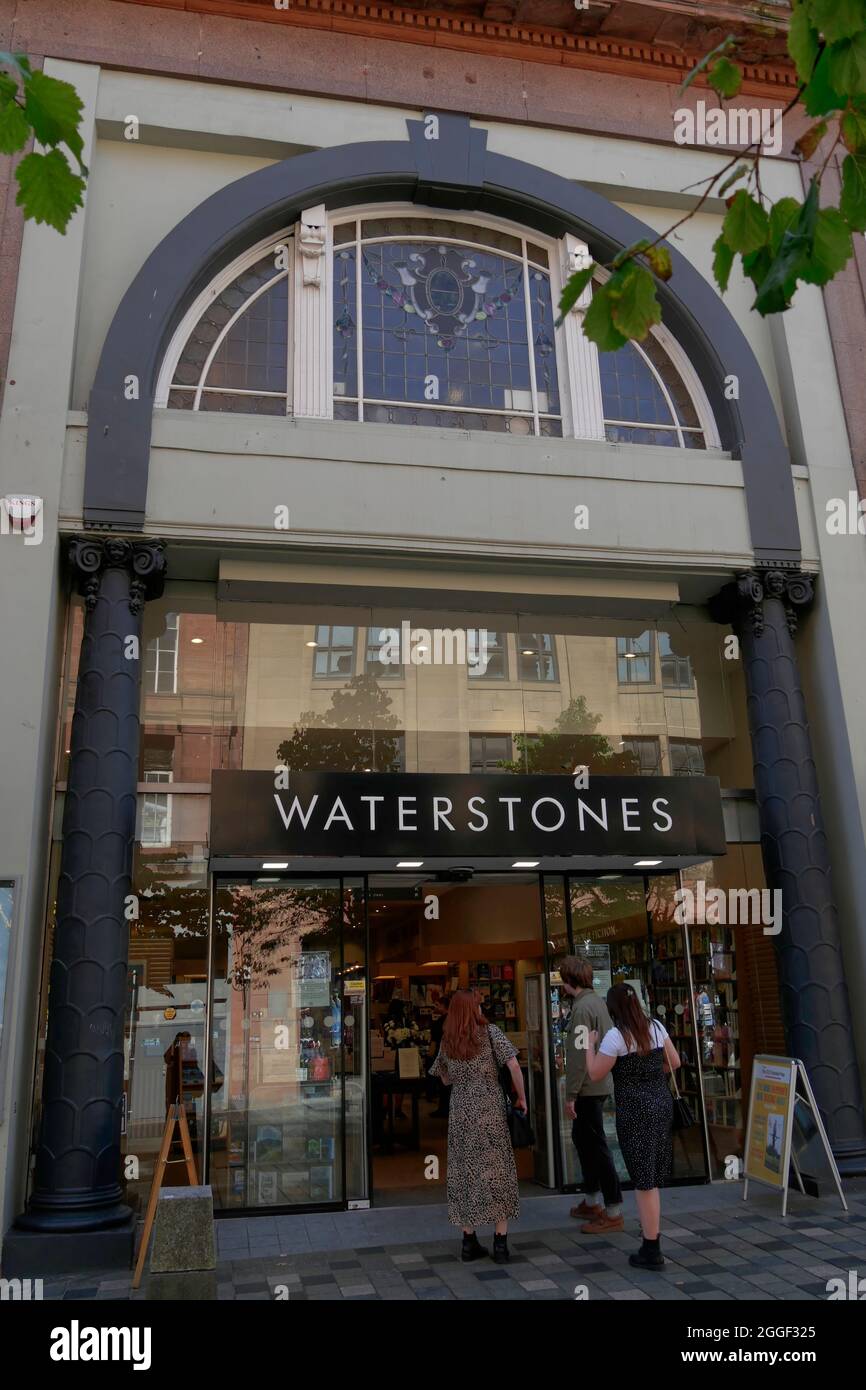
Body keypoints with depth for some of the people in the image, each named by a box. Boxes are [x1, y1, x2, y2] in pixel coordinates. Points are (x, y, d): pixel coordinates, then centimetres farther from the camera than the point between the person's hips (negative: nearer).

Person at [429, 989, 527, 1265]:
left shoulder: (447, 1041, 7)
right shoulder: (489, 1031, -5)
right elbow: (513, 1066, -12)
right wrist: (521, 1097, -1)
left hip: (460, 1113, 4)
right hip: (490, 1111, -3)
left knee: (464, 1174, 10)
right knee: (497, 1172, 5)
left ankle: (469, 1242, 14)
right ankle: (500, 1243, 6)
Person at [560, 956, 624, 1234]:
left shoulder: (582, 1007, -19)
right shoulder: (598, 1001, 10)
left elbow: (579, 1054, -22)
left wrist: (571, 1094, -18)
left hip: (588, 1088, -10)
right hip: (600, 1083, 10)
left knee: (596, 1145, -2)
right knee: (581, 1138, 20)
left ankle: (614, 1212, 6)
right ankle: (592, 1201, 32)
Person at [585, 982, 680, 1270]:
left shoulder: (615, 1036, -15)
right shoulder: (656, 1027, 4)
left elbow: (595, 1075, -8)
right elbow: (674, 1062, 13)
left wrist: (590, 1045, 4)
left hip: (634, 1110, -7)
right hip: (662, 1103, 7)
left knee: (644, 1180, 0)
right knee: (654, 1177, 19)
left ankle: (651, 1251, 6)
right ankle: (652, 1233, 32)